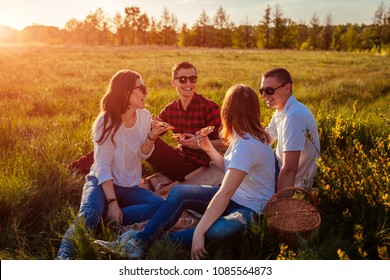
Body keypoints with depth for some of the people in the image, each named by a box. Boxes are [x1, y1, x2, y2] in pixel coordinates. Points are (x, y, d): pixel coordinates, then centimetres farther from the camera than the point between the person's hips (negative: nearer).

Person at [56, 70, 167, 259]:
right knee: (89, 214, -36)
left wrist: (151, 137, -13)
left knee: (160, 205, -23)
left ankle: (108, 220, -22)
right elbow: (102, 166, -17)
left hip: (130, 187, 5)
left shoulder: (144, 116, 0)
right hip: (102, 182, -5)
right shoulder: (106, 121, -14)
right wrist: (112, 201, -26)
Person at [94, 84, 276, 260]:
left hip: (251, 209, -8)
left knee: (219, 230, -41)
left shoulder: (247, 145, -25)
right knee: (179, 191, -12)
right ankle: (139, 241, -18)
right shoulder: (243, 136, 4)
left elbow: (225, 193, -31)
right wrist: (209, 149, 1)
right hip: (234, 198, 8)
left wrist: (198, 232, -32)